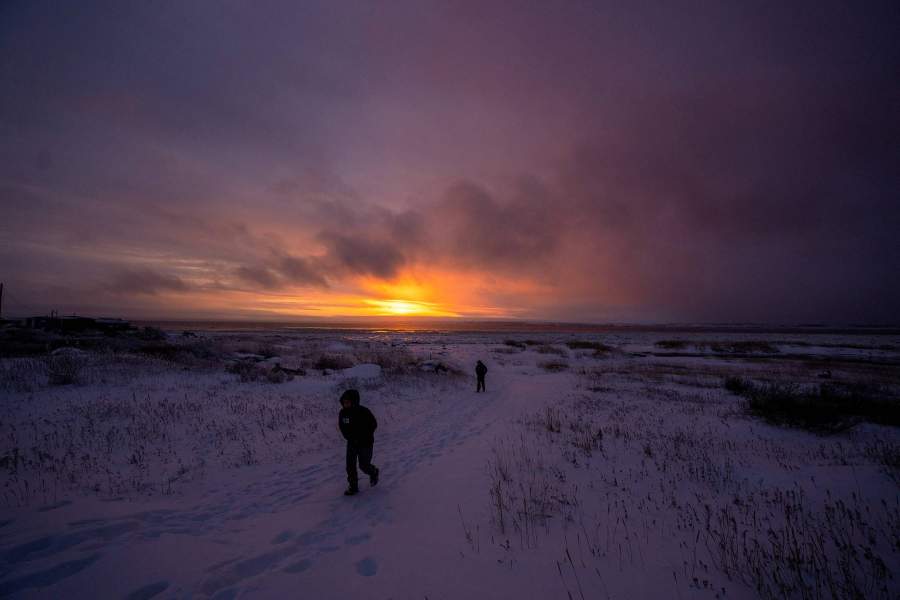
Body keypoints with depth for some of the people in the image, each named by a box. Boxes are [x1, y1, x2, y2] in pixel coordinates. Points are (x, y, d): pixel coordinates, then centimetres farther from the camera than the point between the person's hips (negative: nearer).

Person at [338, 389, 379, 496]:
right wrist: (348, 437, -3)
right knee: (350, 465, 0)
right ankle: (353, 487, 16)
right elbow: (342, 427, 10)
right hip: (351, 443, 4)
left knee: (364, 465, 0)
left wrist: (361, 437, -13)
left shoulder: (364, 412, -22)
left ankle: (373, 472, 32)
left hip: (365, 443, -4)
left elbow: (373, 425, -12)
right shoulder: (342, 413, -7)